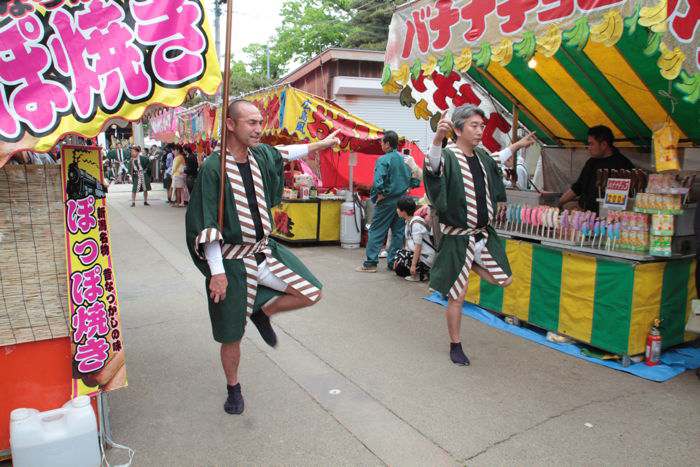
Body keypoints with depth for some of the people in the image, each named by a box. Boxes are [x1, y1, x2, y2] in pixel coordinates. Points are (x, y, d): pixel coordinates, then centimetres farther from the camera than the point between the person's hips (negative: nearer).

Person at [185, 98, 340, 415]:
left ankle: (262, 312, 22)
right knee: (231, 335, 8)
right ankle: (234, 389, 34)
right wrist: (216, 271, -20)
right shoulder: (213, 168, -17)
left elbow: (284, 153, 26)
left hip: (265, 250, 6)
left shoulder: (261, 156, 1)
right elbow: (206, 224, -17)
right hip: (231, 260, -6)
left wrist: (321, 143, 34)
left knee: (311, 293, -3)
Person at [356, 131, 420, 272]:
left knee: (376, 232, 2)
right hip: (402, 201, 6)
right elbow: (416, 180, 9)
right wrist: (406, 189, 15)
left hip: (387, 202, -5)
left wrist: (381, 195, -12)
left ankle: (370, 263, 3)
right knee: (398, 232, 11)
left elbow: (378, 182, -26)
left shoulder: (383, 160, -14)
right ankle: (394, 262, 16)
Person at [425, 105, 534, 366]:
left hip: (484, 234, 7)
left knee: (503, 280, 16)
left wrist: (517, 146, 34)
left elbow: (495, 161, 31)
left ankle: (470, 264, 38)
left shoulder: (481, 155, 6)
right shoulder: (448, 156, -18)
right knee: (457, 297, 4)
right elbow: (433, 166, -43)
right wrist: (438, 138, -61)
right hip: (458, 238, -7)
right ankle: (455, 346, 23)